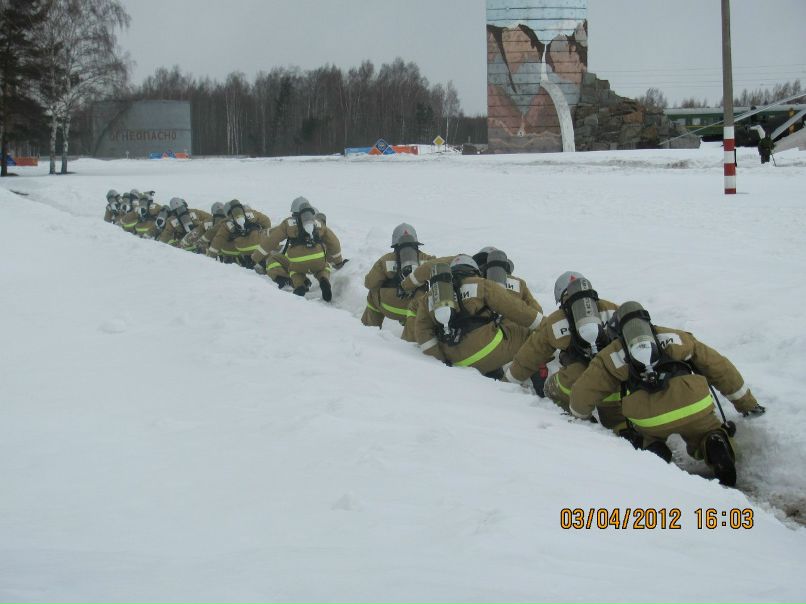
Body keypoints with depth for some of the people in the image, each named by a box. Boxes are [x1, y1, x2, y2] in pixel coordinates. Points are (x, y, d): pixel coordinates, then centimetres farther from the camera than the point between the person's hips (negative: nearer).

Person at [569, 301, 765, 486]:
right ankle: (716, 444, -8)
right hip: (695, 406, 0)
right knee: (703, 438, 27)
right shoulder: (676, 337, 28)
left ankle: (653, 453, -2)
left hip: (649, 417, 0)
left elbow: (583, 393, 22)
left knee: (647, 438, 31)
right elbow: (720, 368, 30)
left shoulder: (611, 355, 23)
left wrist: (578, 418, 44)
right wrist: (747, 404, 39)